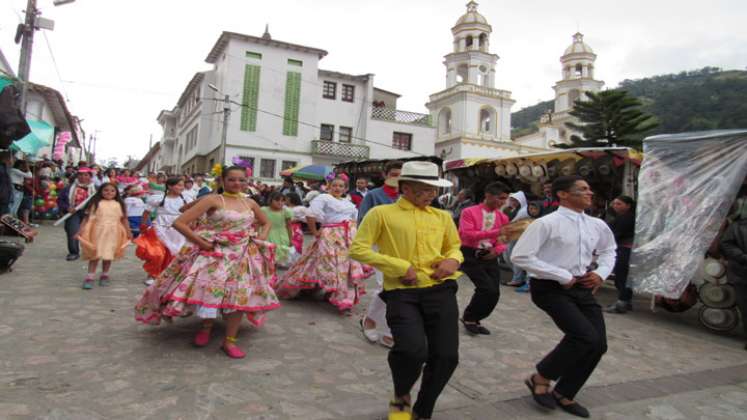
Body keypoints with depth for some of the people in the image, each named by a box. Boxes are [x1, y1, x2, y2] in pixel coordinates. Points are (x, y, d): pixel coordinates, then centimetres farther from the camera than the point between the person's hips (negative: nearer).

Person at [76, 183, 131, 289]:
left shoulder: (118, 204, 8)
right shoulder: (96, 203, 2)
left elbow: (123, 219, 10)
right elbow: (88, 217, 0)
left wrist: (128, 232, 8)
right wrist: (81, 230, -7)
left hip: (112, 233, 2)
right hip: (98, 232, -1)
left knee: (109, 255, 8)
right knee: (95, 255, 0)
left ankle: (104, 275, 22)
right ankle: (89, 278, 4)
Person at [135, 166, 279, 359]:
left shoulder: (250, 203, 8)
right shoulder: (212, 200, -8)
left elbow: (266, 223, 25)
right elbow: (179, 223, -12)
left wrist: (262, 238, 6)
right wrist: (200, 242, -13)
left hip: (243, 255, 4)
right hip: (215, 253, -4)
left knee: (241, 292, -1)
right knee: (211, 288, -13)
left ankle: (229, 340, 13)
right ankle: (207, 325, 21)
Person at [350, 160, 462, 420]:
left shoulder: (442, 217, 16)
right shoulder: (382, 213, 2)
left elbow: (454, 247, 30)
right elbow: (358, 249, -4)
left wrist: (453, 260, 4)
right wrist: (400, 266, -11)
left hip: (440, 291, 5)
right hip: (401, 292, -4)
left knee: (446, 356, -2)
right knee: (413, 350, -25)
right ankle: (401, 397, 12)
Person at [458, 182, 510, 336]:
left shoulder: (503, 217, 7)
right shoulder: (469, 212, -10)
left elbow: (503, 240, 14)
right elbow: (467, 234, -21)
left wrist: (497, 250, -9)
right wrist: (496, 232, -28)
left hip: (490, 257, 6)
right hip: (471, 256, -6)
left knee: (494, 293, 2)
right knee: (488, 289, -15)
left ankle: (474, 320, 25)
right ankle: (469, 318, 11)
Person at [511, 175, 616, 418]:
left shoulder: (597, 226, 7)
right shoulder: (546, 223, -15)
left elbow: (608, 250, 28)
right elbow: (520, 256, -21)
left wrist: (601, 272, 5)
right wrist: (563, 276, -19)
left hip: (582, 288, 8)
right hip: (551, 288, -7)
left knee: (598, 344, 3)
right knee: (586, 337, -20)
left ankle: (564, 395, 25)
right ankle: (540, 378, 5)